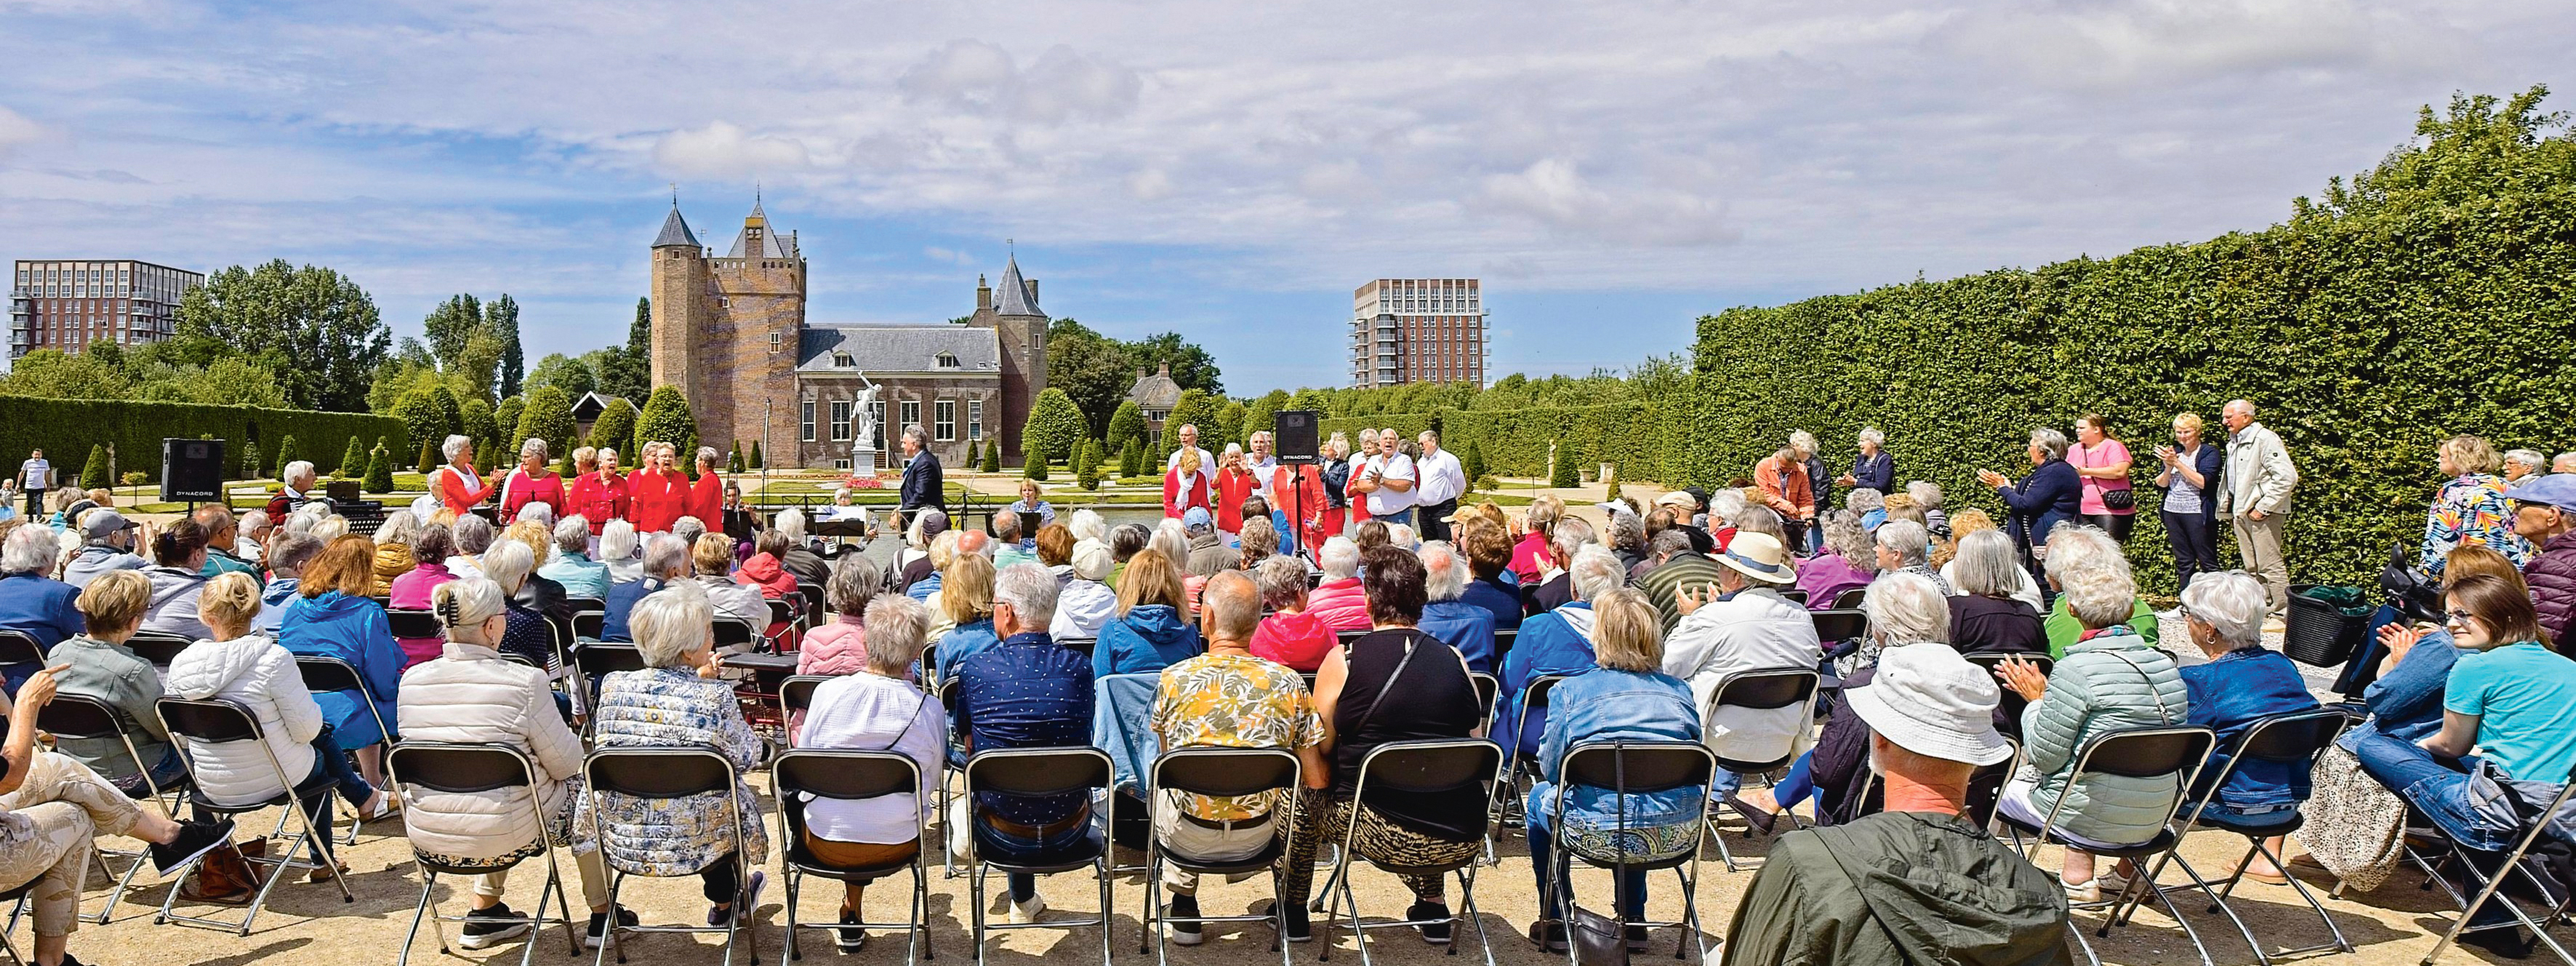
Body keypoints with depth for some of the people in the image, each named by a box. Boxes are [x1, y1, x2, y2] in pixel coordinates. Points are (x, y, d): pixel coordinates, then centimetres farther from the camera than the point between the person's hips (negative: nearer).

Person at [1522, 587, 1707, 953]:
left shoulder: (1570, 690, -3)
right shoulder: (1679, 691, 8)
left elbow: (1551, 767, 2)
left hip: (1599, 835, -4)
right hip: (1678, 836, 4)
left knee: (1541, 795, 29)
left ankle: (1554, 922, 32)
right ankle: (1632, 919, 40)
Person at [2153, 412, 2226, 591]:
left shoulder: (2209, 452, -3)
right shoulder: (2174, 453, 13)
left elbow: (2203, 482, -16)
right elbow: (2161, 483, 8)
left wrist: (2177, 463, -17)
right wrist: (2168, 467, -12)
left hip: (2197, 514, -5)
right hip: (2172, 512, 6)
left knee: (2208, 562, -4)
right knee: (2183, 563, 8)